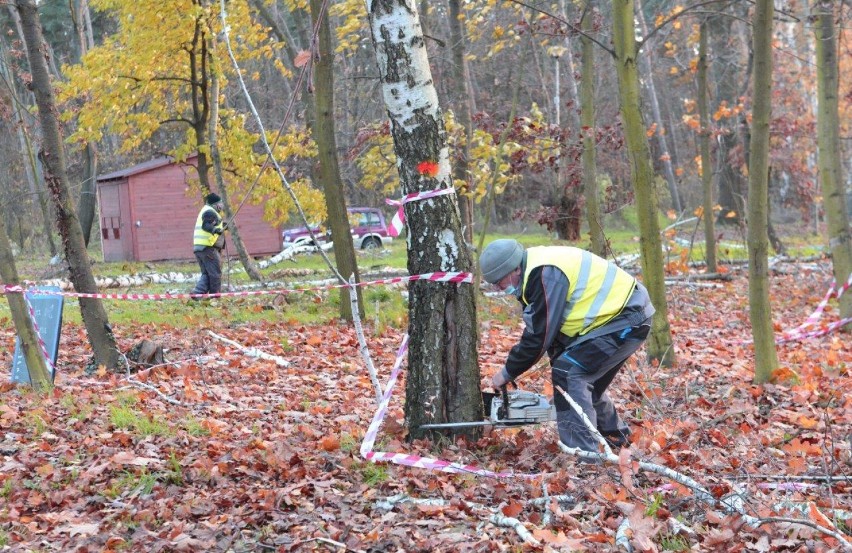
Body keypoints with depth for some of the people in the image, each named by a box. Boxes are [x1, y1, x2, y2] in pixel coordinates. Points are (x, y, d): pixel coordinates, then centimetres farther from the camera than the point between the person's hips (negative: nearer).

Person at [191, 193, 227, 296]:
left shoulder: (206, 211, 23)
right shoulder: (210, 212, -9)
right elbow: (205, 225, -26)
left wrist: (223, 226, 46)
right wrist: (215, 230, -42)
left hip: (198, 247, 10)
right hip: (208, 248, -10)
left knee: (206, 274, 13)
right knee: (215, 273, -3)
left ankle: (198, 292, -1)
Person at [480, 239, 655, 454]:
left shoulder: (545, 275, -23)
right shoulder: (534, 272, 8)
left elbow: (539, 336, -20)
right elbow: (546, 328, 13)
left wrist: (508, 373, -8)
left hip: (629, 318, -10)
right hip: (616, 314, 10)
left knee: (568, 373, -15)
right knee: (584, 379, 18)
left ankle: (582, 452, -16)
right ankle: (615, 435, 36)